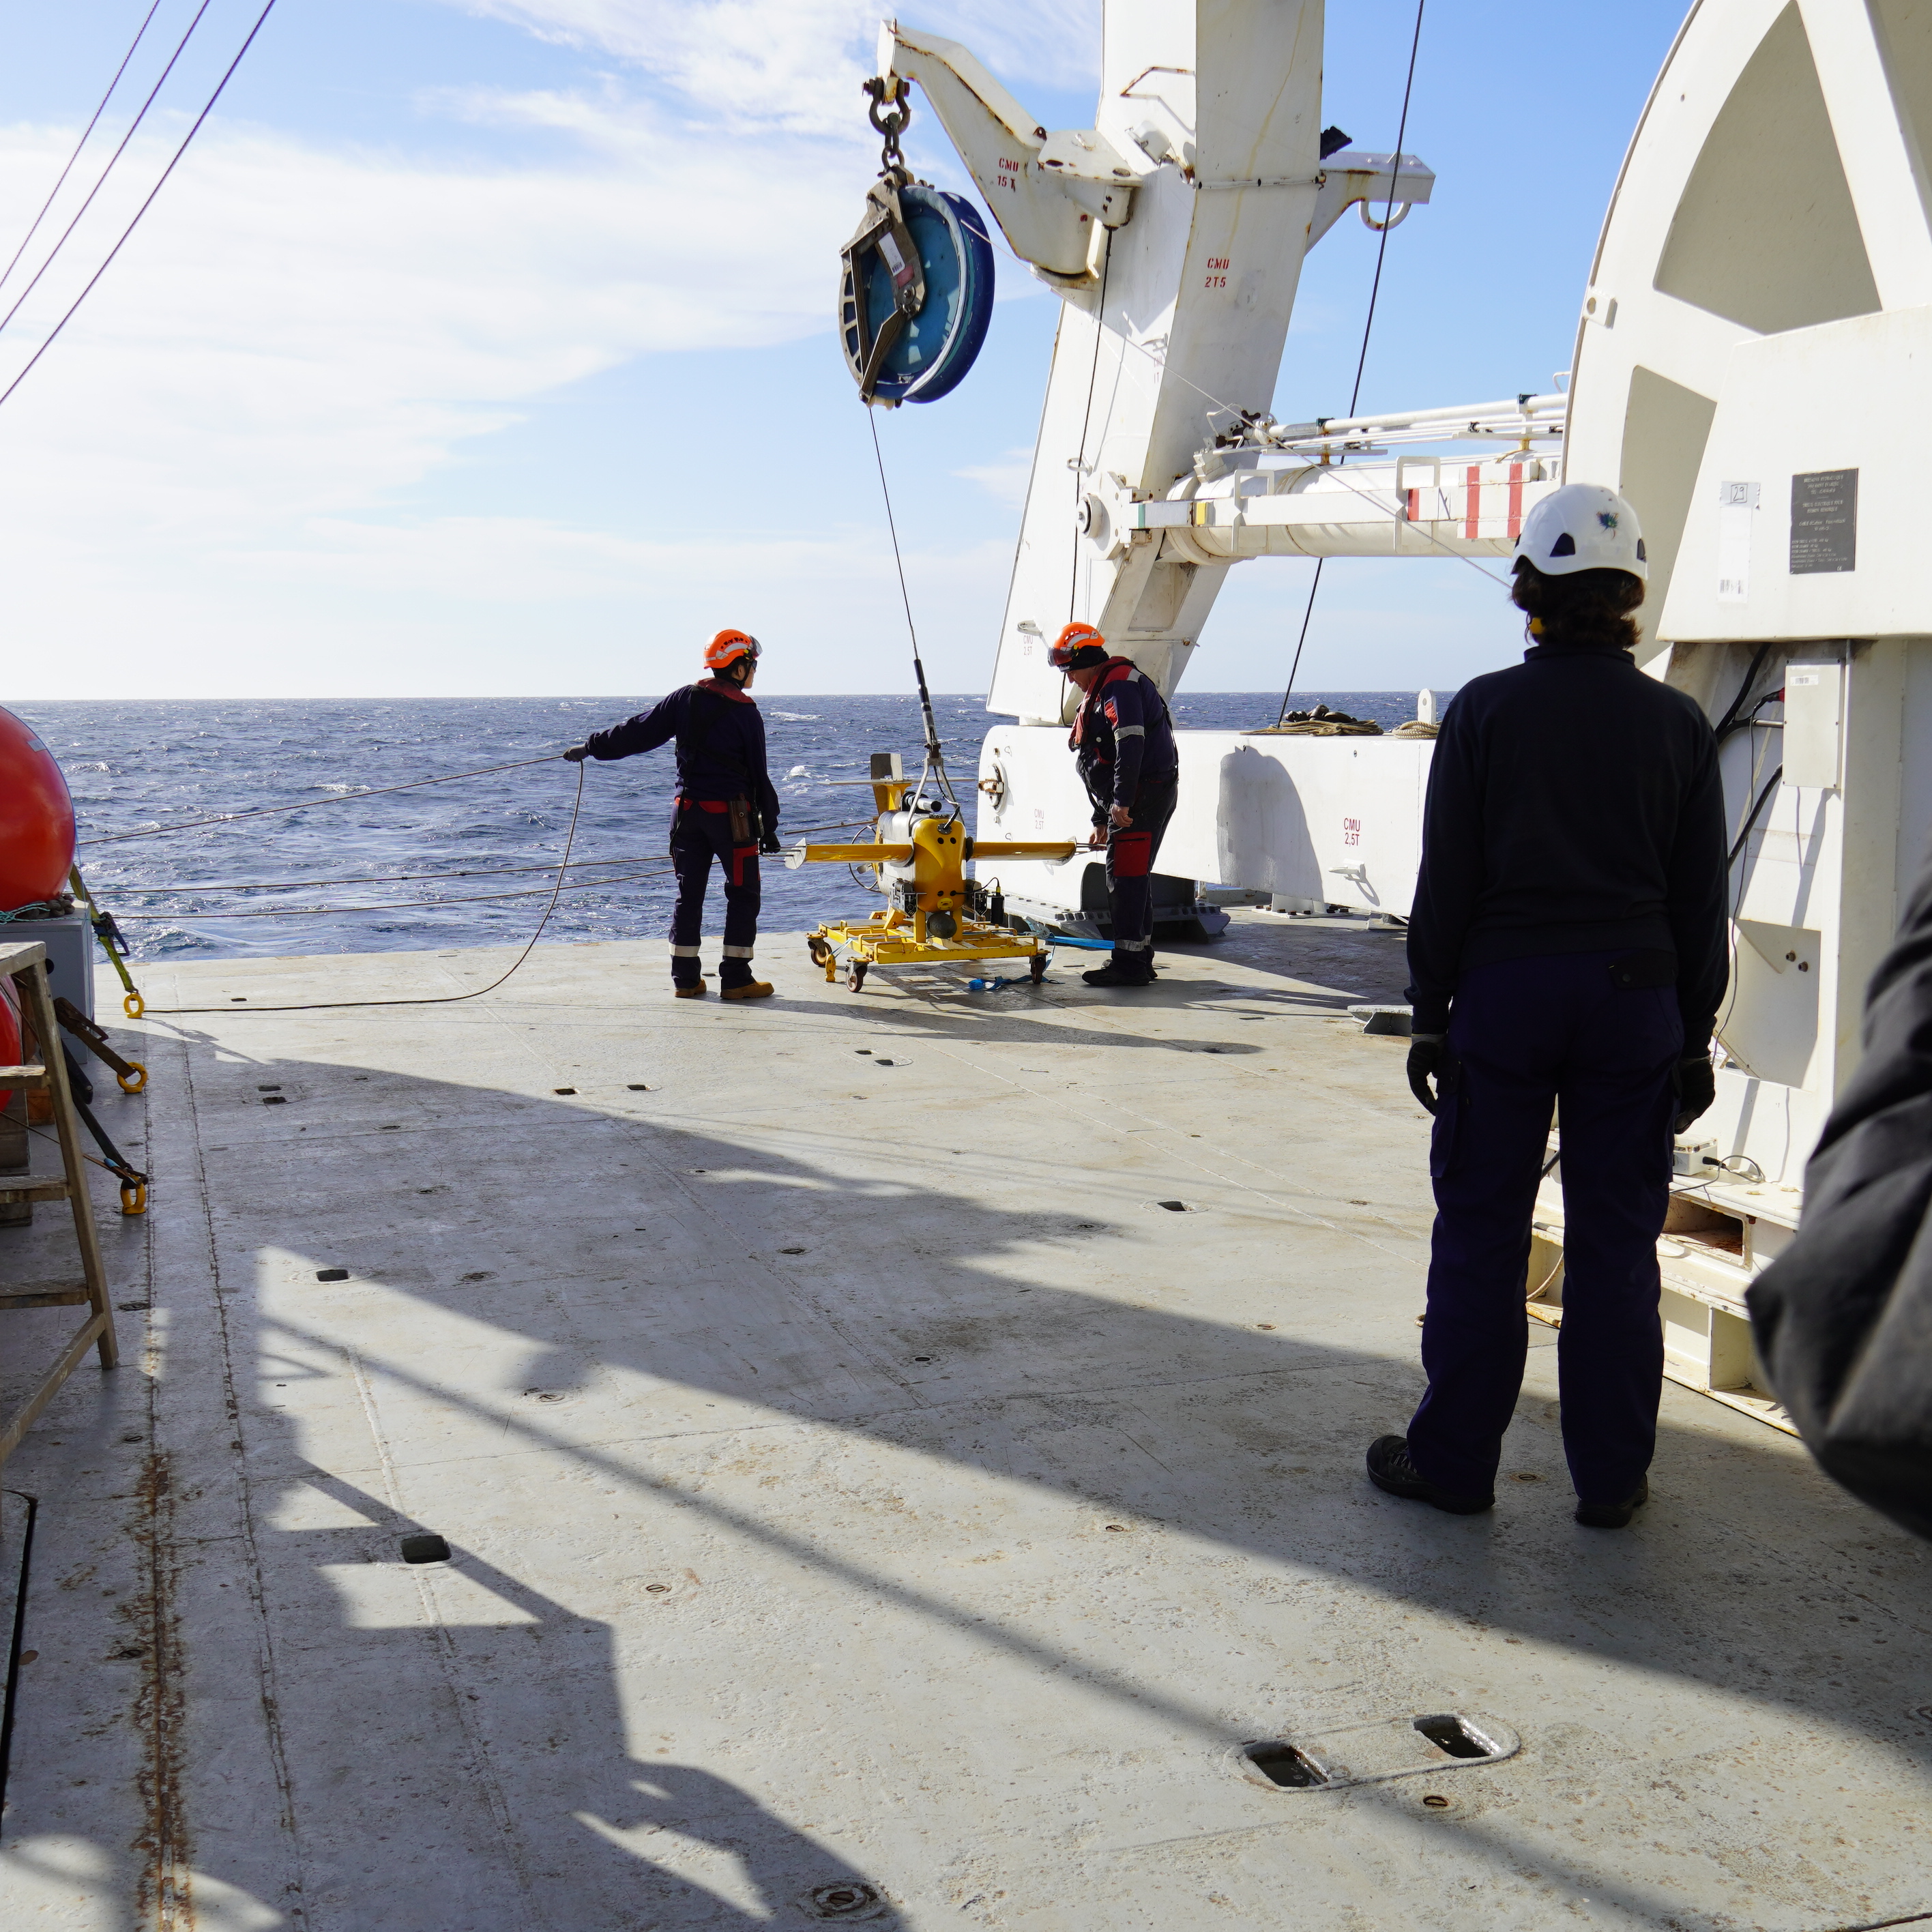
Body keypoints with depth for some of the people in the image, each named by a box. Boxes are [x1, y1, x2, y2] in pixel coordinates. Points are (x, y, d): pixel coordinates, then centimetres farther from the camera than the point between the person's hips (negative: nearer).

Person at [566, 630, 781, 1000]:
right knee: (743, 895, 4)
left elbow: (639, 731, 4)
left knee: (689, 894, 11)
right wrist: (769, 825, 2)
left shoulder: (685, 699, 3)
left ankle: (685, 979, 12)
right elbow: (759, 775, -4)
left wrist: (592, 747, 15)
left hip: (688, 809, 5)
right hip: (731, 813, -5)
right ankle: (736, 979, 0)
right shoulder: (745, 711, -6)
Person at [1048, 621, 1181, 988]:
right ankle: (1140, 959, 20)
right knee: (1133, 876, 14)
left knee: (1126, 876, -11)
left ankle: (1129, 963, -11)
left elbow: (1130, 744, -24)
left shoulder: (1119, 683, -11)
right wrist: (1101, 819, 27)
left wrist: (1121, 801, -29)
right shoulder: (1100, 691, 24)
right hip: (1130, 800, 11)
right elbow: (1105, 760, 27)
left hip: (1144, 794, -11)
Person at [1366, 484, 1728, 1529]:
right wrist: (1695, 1034, 12)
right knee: (1616, 1238, 8)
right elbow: (1700, 899, 5)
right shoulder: (1677, 723, 2)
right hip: (1634, 994, 2)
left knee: (1480, 1231, 6)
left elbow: (1446, 880, -4)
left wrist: (1429, 1011, 3)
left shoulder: (1485, 710, -4)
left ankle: (1453, 1459, 14)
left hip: (1503, 989, -2)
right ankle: (1610, 1475, 16)